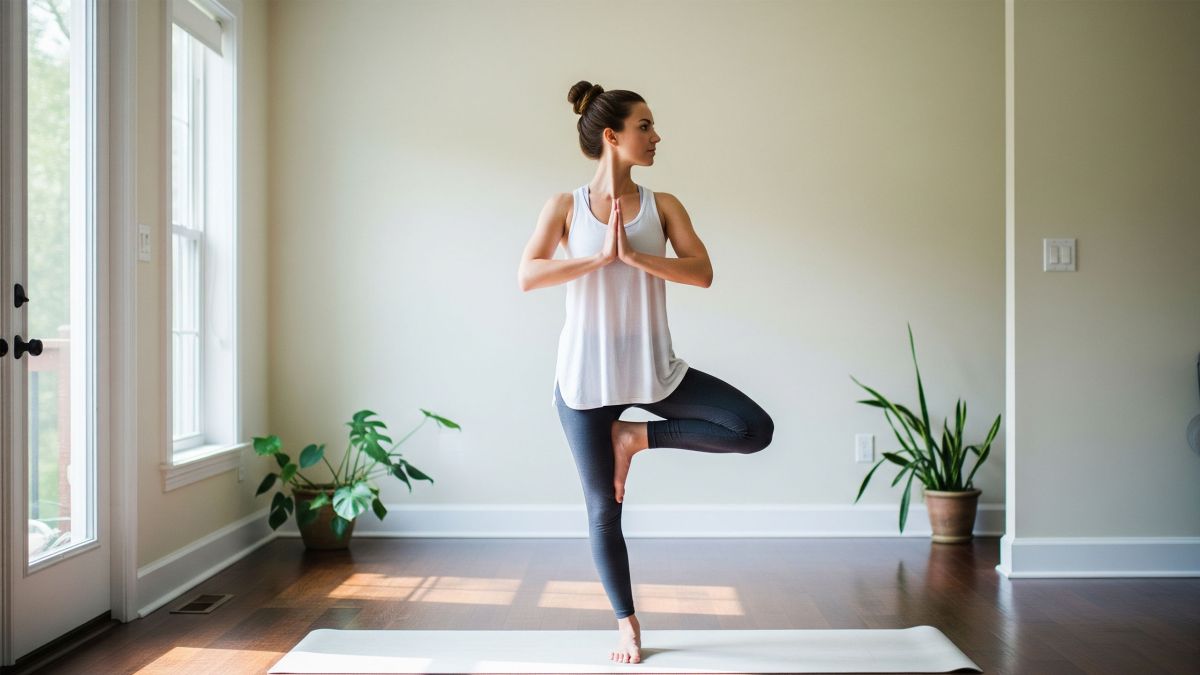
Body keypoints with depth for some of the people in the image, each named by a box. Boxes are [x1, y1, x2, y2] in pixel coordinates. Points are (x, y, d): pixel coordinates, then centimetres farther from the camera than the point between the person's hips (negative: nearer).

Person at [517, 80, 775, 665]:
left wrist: (633, 255, -21)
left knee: (755, 429, -14)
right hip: (587, 374, -2)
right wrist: (599, 256, -21)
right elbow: (526, 276, -14)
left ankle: (637, 436, 2)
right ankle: (626, 623, 26)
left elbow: (702, 273, -11)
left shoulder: (662, 205, 2)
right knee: (603, 509, 6)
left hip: (653, 368, 2)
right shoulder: (566, 206, -1)